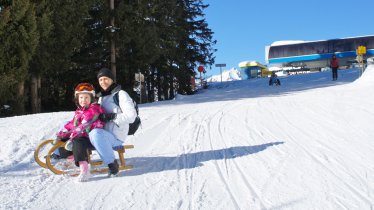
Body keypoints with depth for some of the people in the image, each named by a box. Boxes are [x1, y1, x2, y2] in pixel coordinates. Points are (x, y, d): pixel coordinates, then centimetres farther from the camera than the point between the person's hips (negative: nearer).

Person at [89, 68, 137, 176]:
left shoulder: (120, 94, -3)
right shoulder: (101, 97, 21)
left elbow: (131, 116, -13)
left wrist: (112, 116, -22)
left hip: (116, 137, -8)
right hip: (103, 133, 8)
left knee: (95, 133, -37)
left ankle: (112, 163, -26)